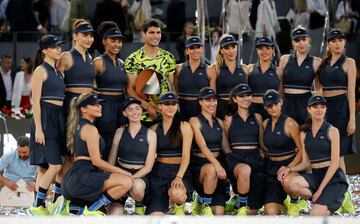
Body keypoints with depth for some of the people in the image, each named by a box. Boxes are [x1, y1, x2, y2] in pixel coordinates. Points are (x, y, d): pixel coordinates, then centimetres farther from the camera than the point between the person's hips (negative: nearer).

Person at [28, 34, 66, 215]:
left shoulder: (59, 71, 17)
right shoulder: (41, 71, -7)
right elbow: (36, 101, -11)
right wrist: (38, 128, -18)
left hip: (59, 119, 8)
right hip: (46, 118, -8)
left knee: (44, 166, 8)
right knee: (55, 165, -14)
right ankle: (37, 205, -8)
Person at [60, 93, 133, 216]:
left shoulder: (79, 126, 22)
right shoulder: (90, 129, -8)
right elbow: (96, 161, -13)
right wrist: (122, 172, -6)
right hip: (83, 177, -10)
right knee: (126, 181, -22)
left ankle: (71, 207, 9)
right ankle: (91, 211, -15)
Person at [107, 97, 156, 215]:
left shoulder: (150, 134, 2)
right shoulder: (120, 132, 8)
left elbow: (148, 167, -2)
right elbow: (111, 161, 9)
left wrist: (130, 178, -17)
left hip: (140, 176, -1)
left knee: (137, 186, -40)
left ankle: (139, 205, -7)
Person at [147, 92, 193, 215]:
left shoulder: (184, 127, 1)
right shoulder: (154, 128, 12)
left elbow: (186, 156, -6)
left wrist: (179, 177, -19)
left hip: (178, 170, -2)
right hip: (158, 171, 2)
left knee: (177, 194, -38)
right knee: (156, 214, -17)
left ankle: (179, 206, 1)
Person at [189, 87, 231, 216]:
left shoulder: (219, 123, 14)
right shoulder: (195, 121, -4)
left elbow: (226, 148, 16)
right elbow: (202, 146, -18)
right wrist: (216, 164, -32)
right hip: (199, 164, -4)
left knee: (219, 213, -11)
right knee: (211, 170, -42)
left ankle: (201, 201, 21)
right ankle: (204, 205, -19)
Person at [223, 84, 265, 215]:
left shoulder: (257, 118, 17)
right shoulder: (229, 119, 13)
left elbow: (261, 143, 18)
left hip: (255, 157, 2)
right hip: (235, 157, -2)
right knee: (245, 170, -42)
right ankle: (242, 205, -19)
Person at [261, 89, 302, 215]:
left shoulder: (289, 123, -9)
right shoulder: (265, 124, 10)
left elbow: (301, 150, -11)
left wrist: (289, 168, -22)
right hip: (271, 168, 4)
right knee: (270, 212, -12)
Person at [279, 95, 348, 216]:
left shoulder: (332, 131, -4)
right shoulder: (304, 133, 11)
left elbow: (335, 163, -8)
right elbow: (305, 163, 12)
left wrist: (320, 190, -14)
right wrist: (290, 169, -10)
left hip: (334, 178, -5)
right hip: (315, 176, 5)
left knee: (315, 215, -27)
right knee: (293, 184, -29)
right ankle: (323, 201, -4)